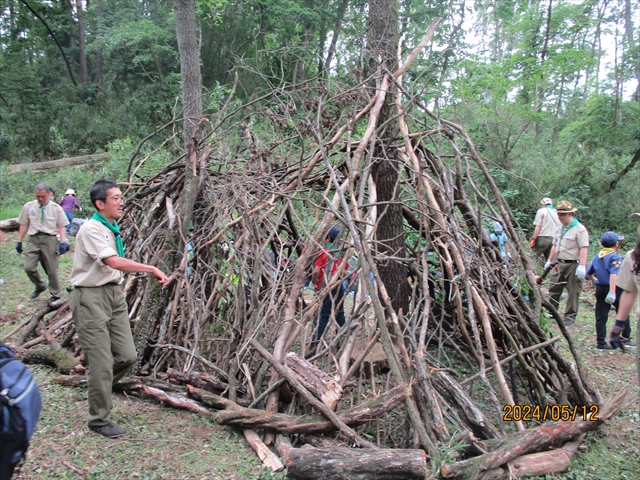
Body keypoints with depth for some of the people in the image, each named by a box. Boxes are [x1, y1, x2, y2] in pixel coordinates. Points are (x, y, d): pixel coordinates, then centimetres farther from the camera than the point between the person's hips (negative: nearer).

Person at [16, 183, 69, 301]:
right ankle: (40, 286, 20)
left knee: (52, 270, 3)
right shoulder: (28, 207, 6)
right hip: (34, 239, 2)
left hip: (50, 239, -2)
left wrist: (63, 242, -12)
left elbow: (61, 226, -1)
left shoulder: (56, 208, 0)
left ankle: (55, 295, 18)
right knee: (29, 267, -8)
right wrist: (19, 242, 10)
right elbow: (23, 225, 11)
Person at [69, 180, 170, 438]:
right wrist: (151, 269, -24)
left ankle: (98, 388, 32)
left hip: (114, 293, 8)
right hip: (91, 297, -8)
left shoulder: (112, 228, 11)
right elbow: (113, 261, -27)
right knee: (101, 363, -2)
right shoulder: (91, 229, -17)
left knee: (127, 356, 6)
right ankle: (99, 420, 13)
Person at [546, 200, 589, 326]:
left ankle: (570, 316, 7)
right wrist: (549, 261, 22)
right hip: (560, 264, 8)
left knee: (573, 292, -1)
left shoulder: (580, 229, -12)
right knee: (554, 289, 12)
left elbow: (584, 248, -18)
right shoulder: (560, 229, 15)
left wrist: (582, 266, -26)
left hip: (573, 265, -8)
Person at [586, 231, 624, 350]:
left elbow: (588, 272, 14)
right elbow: (614, 275, -27)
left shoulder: (597, 257, 7)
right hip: (615, 288, -6)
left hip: (600, 289, 6)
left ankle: (600, 342, 4)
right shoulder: (615, 257, -14)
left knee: (601, 317, 5)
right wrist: (612, 292, -34)